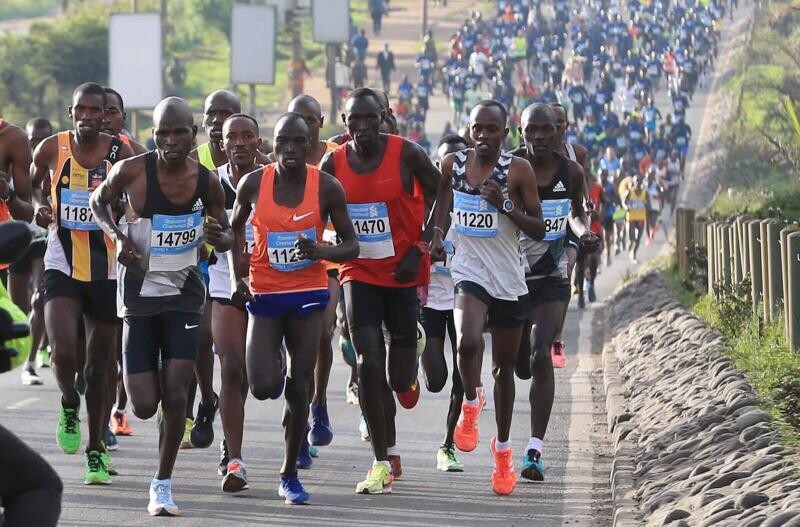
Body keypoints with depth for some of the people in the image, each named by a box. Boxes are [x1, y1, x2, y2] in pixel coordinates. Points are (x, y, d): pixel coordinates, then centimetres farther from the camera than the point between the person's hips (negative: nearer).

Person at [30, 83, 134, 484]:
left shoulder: (121, 154, -5)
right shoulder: (51, 149, -1)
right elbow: (33, 186, 17)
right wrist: (40, 207, -4)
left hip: (107, 270, 0)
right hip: (62, 266, 0)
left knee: (99, 367, 8)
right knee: (63, 351, -20)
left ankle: (96, 451, 22)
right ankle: (69, 406, 13)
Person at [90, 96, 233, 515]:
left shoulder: (207, 182, -6)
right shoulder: (132, 171, -12)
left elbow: (226, 236, 9)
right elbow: (98, 201, 7)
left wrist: (218, 236, -15)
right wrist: (115, 234, -12)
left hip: (184, 295, 1)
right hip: (138, 296, -1)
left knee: (174, 395, -10)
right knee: (144, 406, -1)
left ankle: (162, 484, 6)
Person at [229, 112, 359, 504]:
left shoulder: (327, 188, -7)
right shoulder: (253, 184, -5)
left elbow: (351, 246, -2)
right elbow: (235, 228, 13)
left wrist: (320, 251, -23)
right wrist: (237, 276, 2)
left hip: (309, 294, 0)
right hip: (264, 295, 0)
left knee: (298, 387, -3)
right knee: (262, 388, -10)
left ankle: (290, 474, 10)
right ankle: (277, 367, 30)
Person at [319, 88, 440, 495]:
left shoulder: (405, 154, -11)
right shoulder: (333, 163, -2)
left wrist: (419, 249, -10)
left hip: (404, 273, -1)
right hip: (359, 274, 1)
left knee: (399, 379, 3)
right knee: (368, 366, -11)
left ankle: (406, 376, 44)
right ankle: (383, 463, -4)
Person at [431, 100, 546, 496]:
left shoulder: (518, 170, -7)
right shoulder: (453, 164, 0)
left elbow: (539, 230, -6)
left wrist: (505, 205, -21)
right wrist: (438, 233, 5)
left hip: (508, 278, 0)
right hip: (468, 270, 0)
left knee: (504, 366, 11)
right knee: (467, 342, -30)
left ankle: (503, 449, 27)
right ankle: (470, 404, 0)